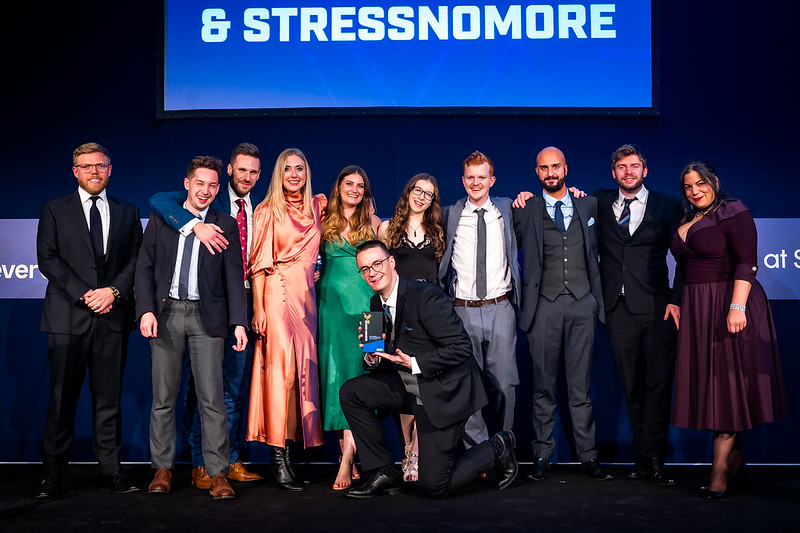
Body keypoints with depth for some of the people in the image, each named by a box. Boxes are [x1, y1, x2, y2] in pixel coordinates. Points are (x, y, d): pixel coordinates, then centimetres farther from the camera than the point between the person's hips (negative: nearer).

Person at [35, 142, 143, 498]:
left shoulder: (127, 213, 14)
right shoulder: (54, 210, 9)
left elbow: (136, 259, 8)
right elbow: (47, 259, 0)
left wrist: (113, 290, -9)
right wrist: (83, 295, -10)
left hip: (113, 316, 2)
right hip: (68, 316, -1)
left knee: (109, 396, 5)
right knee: (62, 397, 1)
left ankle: (111, 470, 11)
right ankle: (53, 475, 9)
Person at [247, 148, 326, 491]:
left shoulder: (318, 206, 14)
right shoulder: (268, 211, 2)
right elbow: (259, 263, -2)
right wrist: (258, 308, -10)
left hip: (306, 295, 5)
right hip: (277, 293, -5)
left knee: (303, 367, 3)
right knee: (280, 366, -11)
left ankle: (292, 442, 9)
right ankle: (278, 456, -8)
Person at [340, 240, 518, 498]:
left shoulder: (425, 296, -21)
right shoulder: (377, 303, 5)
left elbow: (462, 347, -23)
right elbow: (391, 360, 12)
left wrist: (415, 363, -25)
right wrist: (373, 358, -10)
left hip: (445, 394, -8)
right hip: (411, 388, 8)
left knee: (433, 486, -5)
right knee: (351, 392, -6)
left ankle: (497, 449, 19)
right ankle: (384, 472, 3)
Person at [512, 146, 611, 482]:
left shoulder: (589, 205, 12)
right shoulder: (526, 210, 5)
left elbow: (595, 249, 21)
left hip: (582, 303, 2)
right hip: (545, 305, -1)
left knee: (581, 384, 5)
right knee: (544, 385, 3)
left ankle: (587, 456, 11)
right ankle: (543, 456, 11)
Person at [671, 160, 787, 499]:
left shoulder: (733, 213, -7)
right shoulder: (687, 222, 16)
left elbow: (747, 262, -16)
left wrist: (737, 306, -26)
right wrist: (678, 303, 9)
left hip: (728, 303, -8)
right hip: (697, 310, 8)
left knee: (727, 381, -6)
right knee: (708, 382, 8)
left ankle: (720, 468, -5)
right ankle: (734, 456, 19)